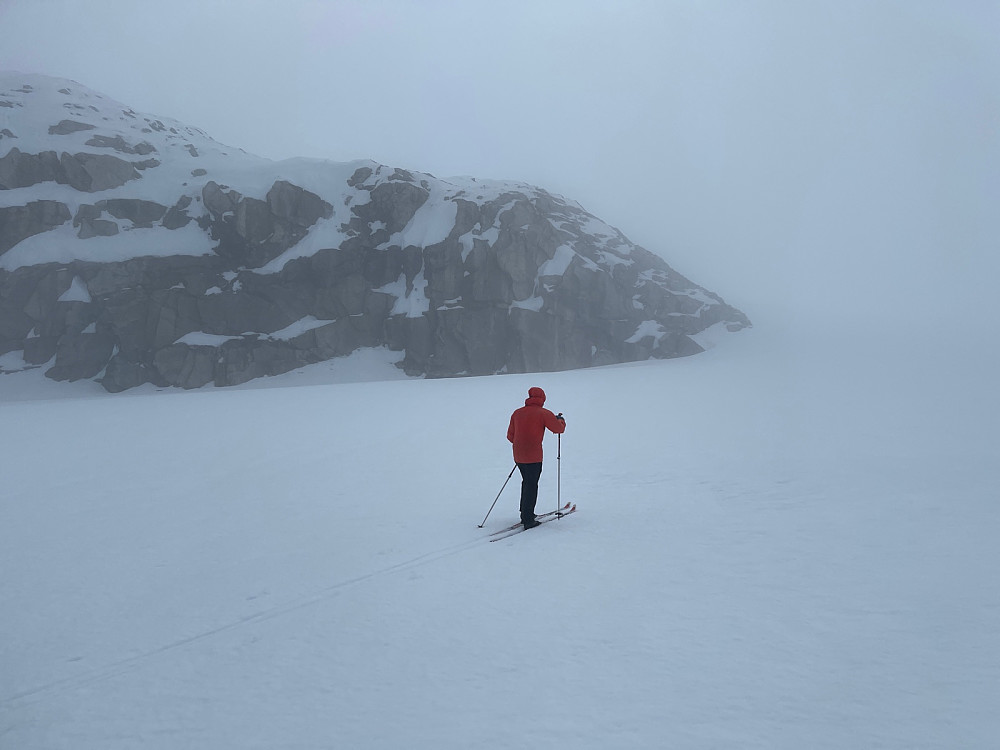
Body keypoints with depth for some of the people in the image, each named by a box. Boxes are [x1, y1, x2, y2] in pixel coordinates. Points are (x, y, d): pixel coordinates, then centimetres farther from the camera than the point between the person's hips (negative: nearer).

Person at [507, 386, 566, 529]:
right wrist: (561, 420, 16)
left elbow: (510, 436, 13)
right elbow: (559, 429, -5)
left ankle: (525, 514, 29)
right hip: (534, 456, -6)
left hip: (518, 456, 6)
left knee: (527, 482, 22)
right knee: (531, 485, 1)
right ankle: (528, 520, 1)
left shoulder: (517, 413, 9)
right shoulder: (543, 413, -7)